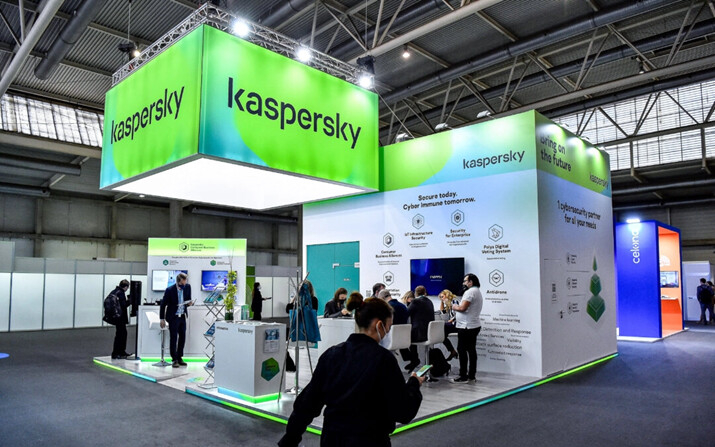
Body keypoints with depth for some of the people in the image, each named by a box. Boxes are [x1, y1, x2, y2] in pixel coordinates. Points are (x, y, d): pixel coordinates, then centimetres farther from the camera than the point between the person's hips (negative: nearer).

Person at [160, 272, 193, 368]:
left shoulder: (187, 287, -3)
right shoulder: (170, 290, -15)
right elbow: (163, 304, -7)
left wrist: (189, 303, -12)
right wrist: (162, 319, -7)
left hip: (183, 316, 5)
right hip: (173, 317, -5)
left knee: (182, 337, 8)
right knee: (173, 338, -3)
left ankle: (179, 358, 19)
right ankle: (174, 360, 5)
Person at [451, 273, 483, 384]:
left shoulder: (470, 292, -15)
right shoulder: (477, 292, 19)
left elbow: (462, 308, -23)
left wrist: (454, 307, -5)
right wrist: (457, 307, 10)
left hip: (466, 327, -10)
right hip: (474, 326, 10)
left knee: (462, 350, -5)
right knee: (471, 350, 11)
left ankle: (463, 376, -1)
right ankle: (472, 376, 16)